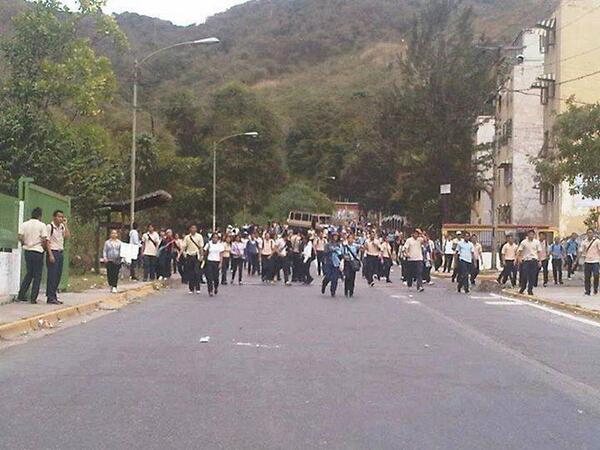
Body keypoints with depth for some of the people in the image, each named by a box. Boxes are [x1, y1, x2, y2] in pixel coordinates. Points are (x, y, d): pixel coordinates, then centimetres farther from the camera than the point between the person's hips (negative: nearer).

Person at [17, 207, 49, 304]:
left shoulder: (24, 224, 4)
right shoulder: (42, 225, -7)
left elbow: (20, 237, -3)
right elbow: (44, 240, -11)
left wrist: (25, 244, 15)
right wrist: (45, 248, 7)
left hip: (27, 251, 5)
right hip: (38, 252, -5)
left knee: (29, 274, 18)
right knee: (37, 276, 3)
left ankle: (21, 295, 15)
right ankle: (33, 298, 1)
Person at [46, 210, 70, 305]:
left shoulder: (62, 227, 12)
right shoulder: (50, 227, -7)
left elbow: (68, 236, -1)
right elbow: (47, 241, -11)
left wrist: (65, 224, -2)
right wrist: (50, 255, -17)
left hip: (61, 253, 7)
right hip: (53, 252, -7)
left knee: (58, 275, 8)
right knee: (52, 275, -7)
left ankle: (54, 296, 15)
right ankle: (50, 298, -4)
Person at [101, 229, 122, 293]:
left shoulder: (119, 242, 11)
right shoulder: (107, 242, 9)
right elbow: (104, 251, 7)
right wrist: (104, 258, -7)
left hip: (117, 261, 0)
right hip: (109, 260, 0)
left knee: (116, 274, -5)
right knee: (110, 274, -6)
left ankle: (114, 287, -3)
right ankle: (111, 285, 14)